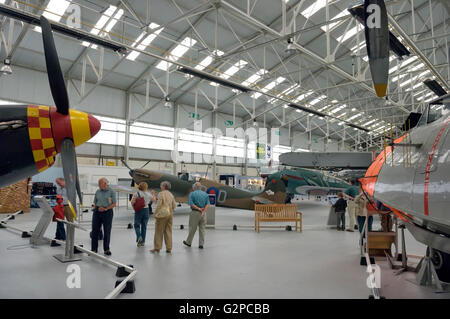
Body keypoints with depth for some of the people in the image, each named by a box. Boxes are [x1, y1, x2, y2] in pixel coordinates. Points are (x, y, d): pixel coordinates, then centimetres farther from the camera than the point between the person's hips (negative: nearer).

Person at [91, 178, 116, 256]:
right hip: (97, 212, 3)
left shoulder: (111, 192, -1)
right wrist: (97, 208, -3)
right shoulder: (97, 191, 10)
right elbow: (95, 203, 15)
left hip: (107, 212, -3)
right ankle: (93, 249, 12)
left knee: (107, 231, 2)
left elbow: (114, 204, -3)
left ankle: (106, 249, 14)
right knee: (95, 230, 2)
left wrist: (106, 208, -15)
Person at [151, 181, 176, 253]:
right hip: (170, 214, 6)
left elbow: (159, 205, -12)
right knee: (168, 231, 8)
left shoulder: (161, 194, -7)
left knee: (159, 232, 3)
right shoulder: (171, 194, 12)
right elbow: (174, 205, 10)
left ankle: (157, 248, 6)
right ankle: (169, 248, 8)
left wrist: (155, 214, -5)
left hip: (162, 214, -6)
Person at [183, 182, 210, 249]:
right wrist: (203, 211, -13)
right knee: (202, 228, 7)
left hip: (195, 213, -3)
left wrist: (199, 209, -11)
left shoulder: (192, 194, -3)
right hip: (203, 213, 4)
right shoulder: (205, 194, 8)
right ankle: (201, 244, 8)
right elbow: (208, 204, -3)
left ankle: (188, 242, 22)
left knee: (192, 228, 7)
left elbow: (191, 204, -13)